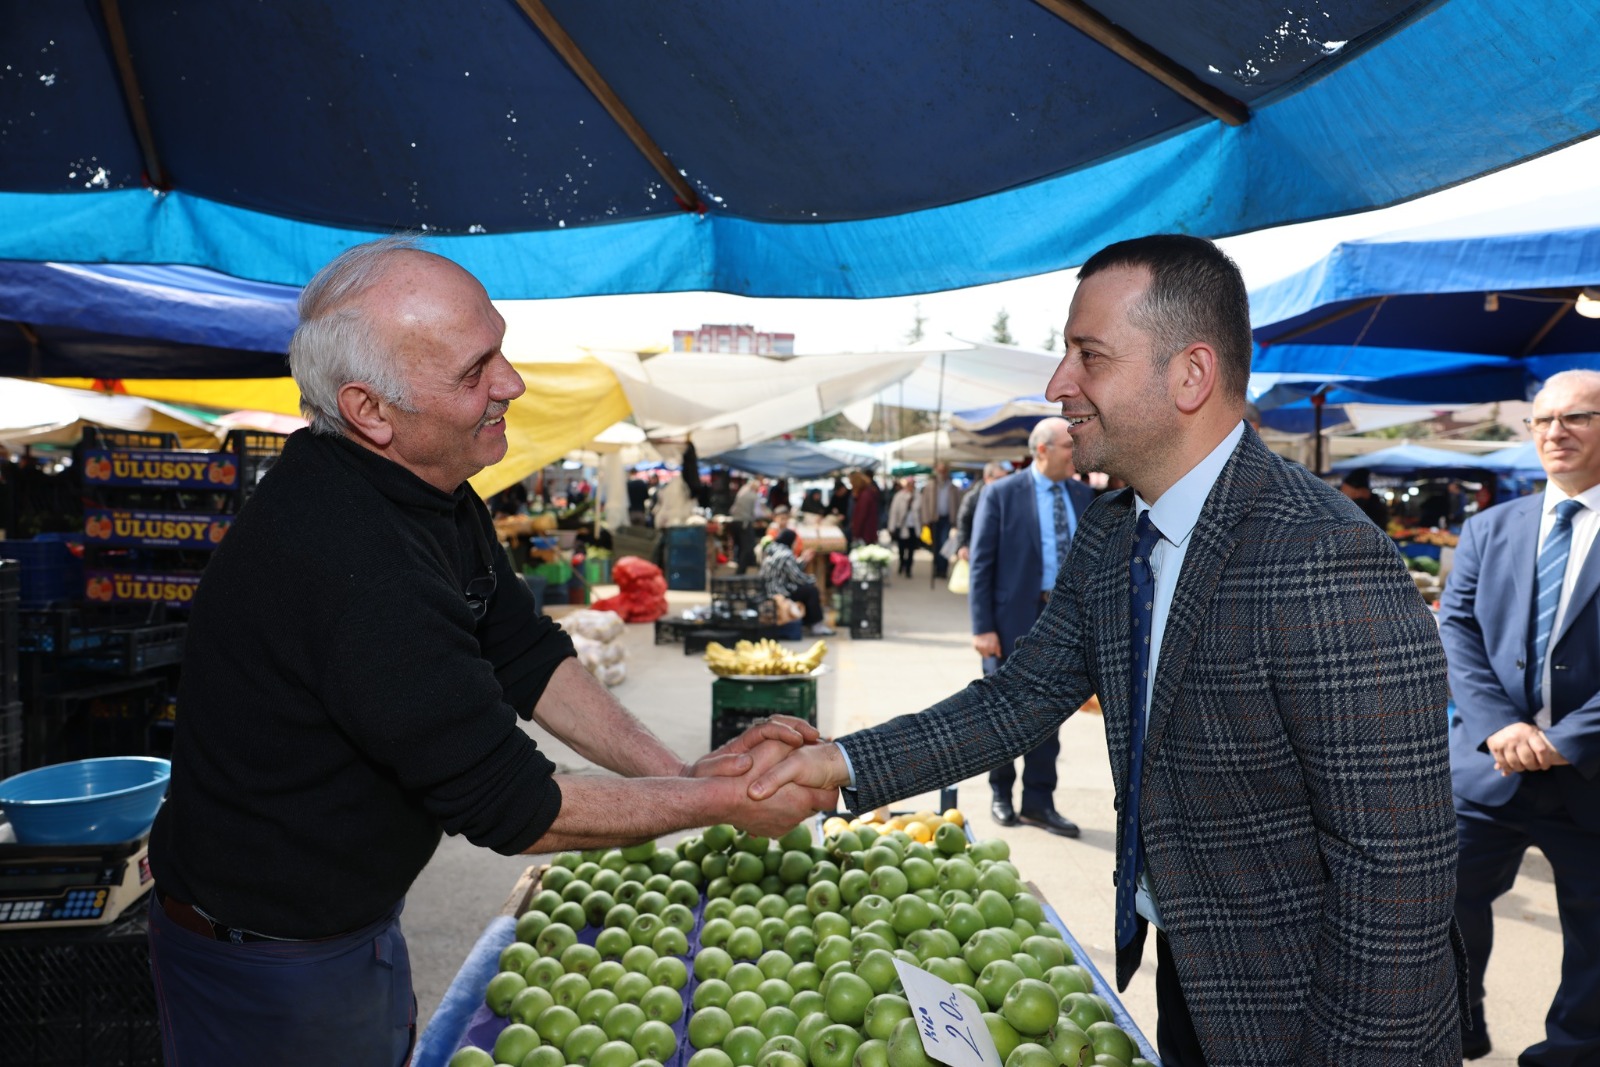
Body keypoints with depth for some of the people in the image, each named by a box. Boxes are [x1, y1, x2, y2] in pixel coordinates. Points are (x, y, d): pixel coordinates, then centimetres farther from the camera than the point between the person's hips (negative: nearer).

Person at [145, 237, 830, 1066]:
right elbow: (514, 809, -30)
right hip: (268, 961, -8)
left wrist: (678, 772, -10)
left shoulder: (431, 495, -5)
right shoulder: (352, 565, -36)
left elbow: (526, 656, -1)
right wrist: (720, 802, -20)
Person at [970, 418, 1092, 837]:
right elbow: (981, 564, -9)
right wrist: (982, 627, -13)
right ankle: (1001, 794, 28)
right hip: (1014, 618, -4)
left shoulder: (1084, 495, 5)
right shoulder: (1001, 495, -8)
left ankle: (1039, 802, 21)